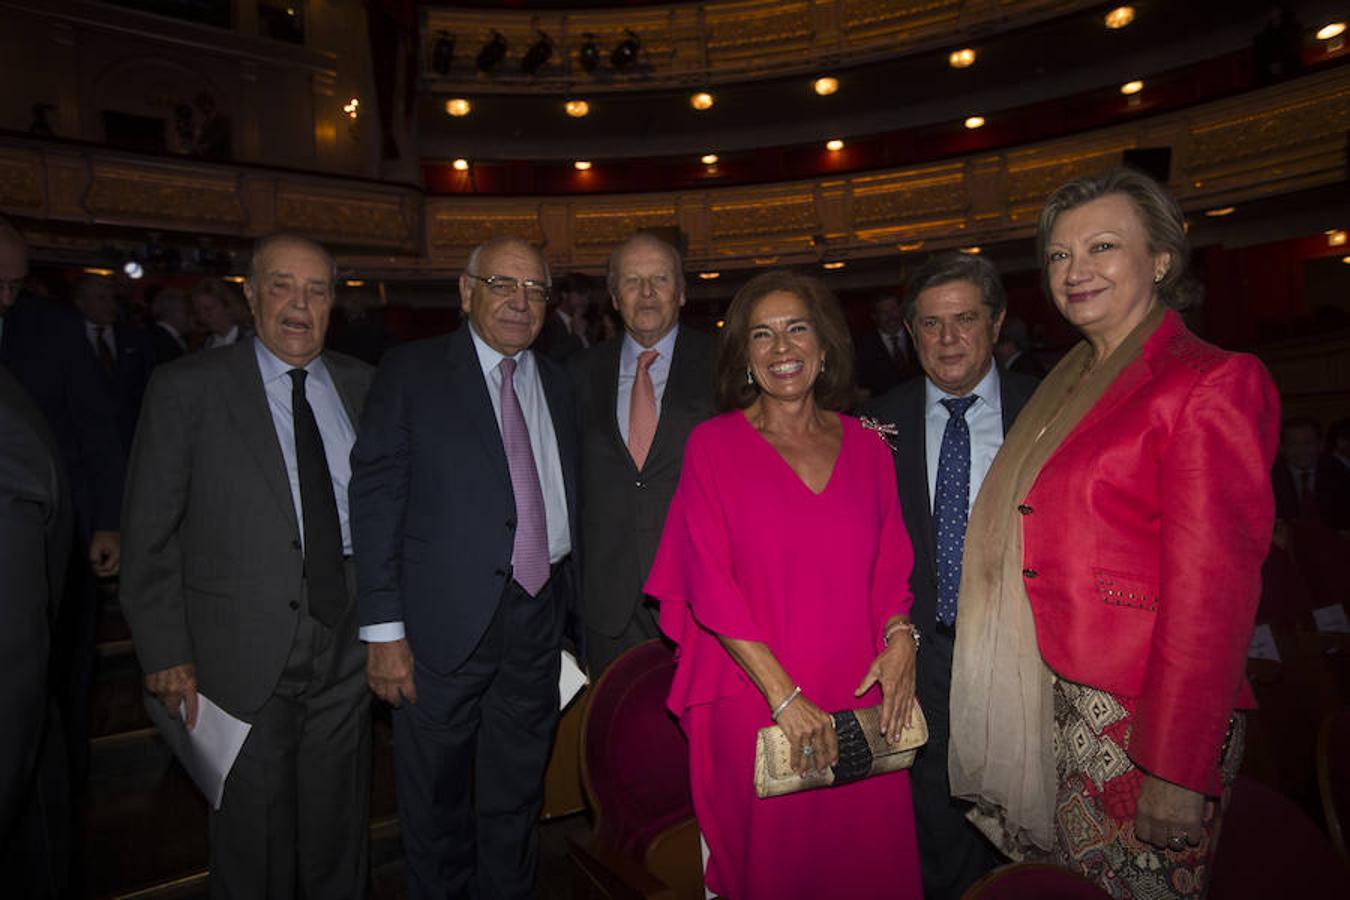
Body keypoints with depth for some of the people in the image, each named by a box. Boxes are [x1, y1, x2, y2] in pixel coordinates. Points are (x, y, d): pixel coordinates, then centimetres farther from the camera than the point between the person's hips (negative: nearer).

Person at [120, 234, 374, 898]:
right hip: (245, 660, -3)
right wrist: (165, 655, -7)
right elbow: (150, 537, -4)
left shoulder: (362, 385, 5)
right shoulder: (187, 388, -5)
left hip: (347, 648, 3)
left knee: (339, 835, 18)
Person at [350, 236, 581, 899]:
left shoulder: (557, 384, 10)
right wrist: (384, 628, -13)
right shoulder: (411, 372, -4)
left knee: (515, 801, 19)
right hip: (445, 621, -3)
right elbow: (376, 499, -9)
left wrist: (571, 602, 5)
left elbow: (567, 501, 12)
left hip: (538, 616, 4)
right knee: (435, 802, 15)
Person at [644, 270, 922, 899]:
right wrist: (784, 696, -13)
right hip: (754, 704, -3)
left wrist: (899, 636, -8)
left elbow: (890, 567, 12)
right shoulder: (713, 444, -3)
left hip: (860, 705, 3)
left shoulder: (866, 447, 7)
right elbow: (709, 582, -8)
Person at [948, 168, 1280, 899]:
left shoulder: (1209, 384, -11)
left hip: (1137, 719, -6)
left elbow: (1211, 591, -16)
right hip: (1046, 706, 7)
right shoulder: (1065, 387, 11)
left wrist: (1178, 773, -17)